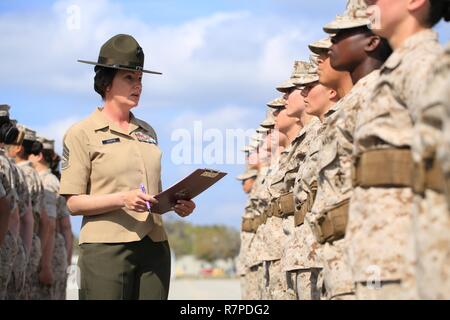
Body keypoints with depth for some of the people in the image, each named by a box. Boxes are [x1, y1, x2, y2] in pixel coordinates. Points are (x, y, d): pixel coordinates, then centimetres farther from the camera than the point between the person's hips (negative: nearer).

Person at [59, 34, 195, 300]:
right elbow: (73, 203, -5)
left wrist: (176, 204, 3)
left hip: (154, 248, 5)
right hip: (106, 248, -5)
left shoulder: (147, 132, 18)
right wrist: (122, 199, -19)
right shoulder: (82, 134, 1)